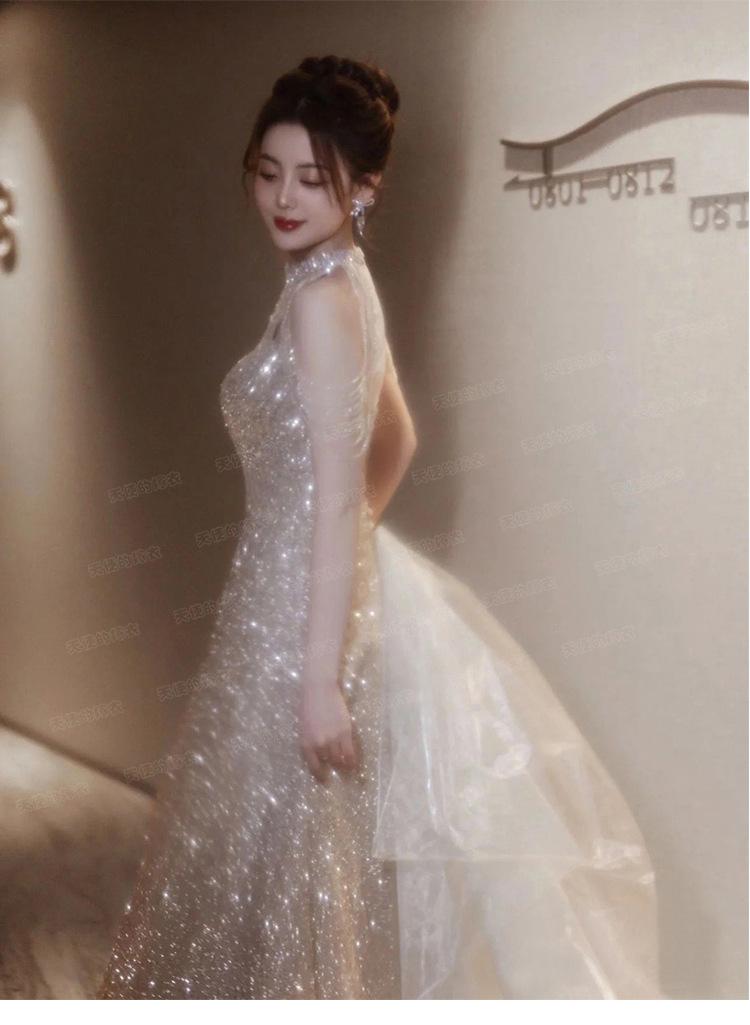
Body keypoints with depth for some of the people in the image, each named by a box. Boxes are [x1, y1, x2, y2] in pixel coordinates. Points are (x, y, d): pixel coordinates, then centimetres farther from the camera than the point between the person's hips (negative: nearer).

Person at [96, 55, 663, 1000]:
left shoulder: (319, 298, -18)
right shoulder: (345, 286, 10)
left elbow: (335, 496, -23)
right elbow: (396, 440, 20)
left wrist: (319, 677, -23)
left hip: (307, 601, -10)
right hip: (321, 586, 10)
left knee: (294, 849, 5)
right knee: (312, 849, 22)